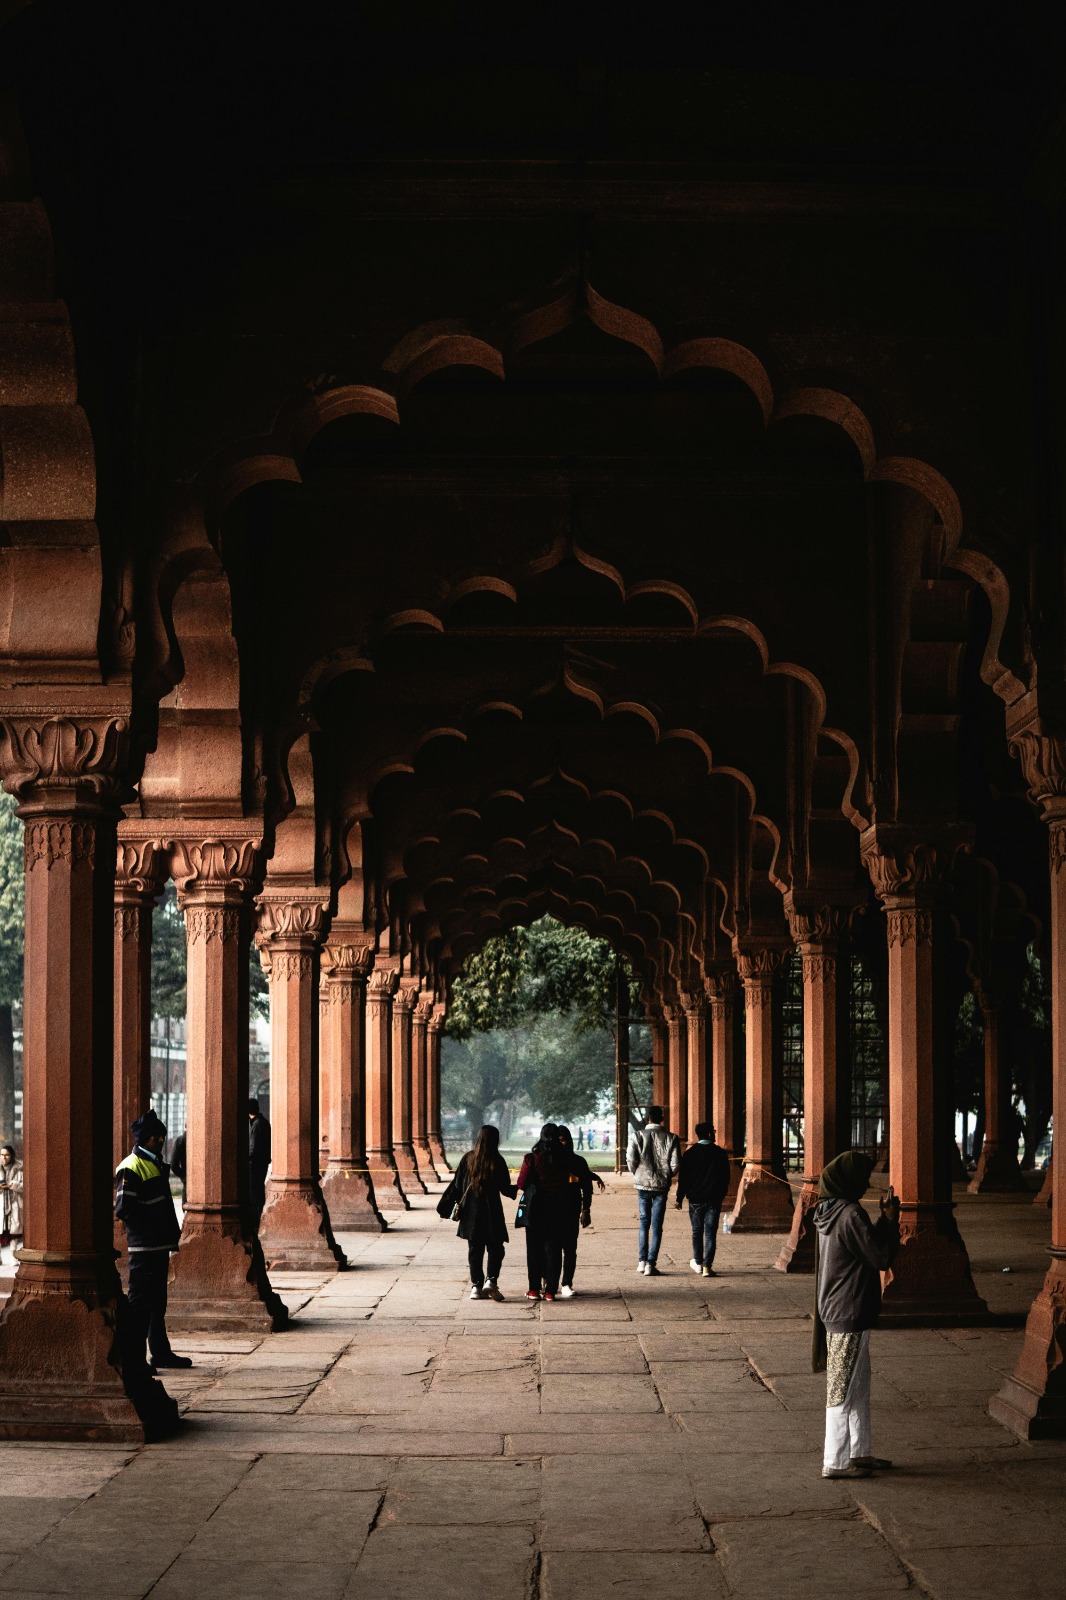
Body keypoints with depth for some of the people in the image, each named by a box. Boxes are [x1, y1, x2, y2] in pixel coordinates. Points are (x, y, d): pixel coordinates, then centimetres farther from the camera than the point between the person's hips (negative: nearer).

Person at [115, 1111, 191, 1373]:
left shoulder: (156, 1164, 17)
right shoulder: (130, 1169, -13)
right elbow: (123, 1209, -19)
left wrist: (171, 1233, 14)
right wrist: (148, 1230, -16)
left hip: (159, 1245, 10)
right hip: (144, 1246, -10)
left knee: (157, 1301, 16)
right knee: (140, 1302, -6)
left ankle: (160, 1352, 24)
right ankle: (134, 1357, -2)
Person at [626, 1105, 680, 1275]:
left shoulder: (637, 1136, -6)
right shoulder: (671, 1138, -5)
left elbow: (631, 1161, -10)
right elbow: (675, 1164, -7)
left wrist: (638, 1175, 9)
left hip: (643, 1185, 1)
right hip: (661, 1186, -1)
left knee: (644, 1223, 15)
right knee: (656, 1226, 4)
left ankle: (642, 1261, 10)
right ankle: (650, 1264, 0)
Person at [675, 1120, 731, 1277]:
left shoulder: (690, 1153, -2)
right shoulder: (720, 1153, -3)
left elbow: (683, 1177, -2)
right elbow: (726, 1177, 3)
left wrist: (679, 1198, 5)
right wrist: (721, 1196, 17)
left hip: (695, 1199, 1)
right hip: (714, 1199, -1)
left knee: (697, 1231, 15)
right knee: (710, 1233, 0)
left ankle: (698, 1263, 24)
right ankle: (707, 1266, -7)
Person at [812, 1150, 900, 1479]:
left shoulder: (831, 1212, 9)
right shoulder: (850, 1215, -21)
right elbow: (881, 1257, -17)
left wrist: (884, 1219, 12)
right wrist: (891, 1220, -7)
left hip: (835, 1312, 10)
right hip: (849, 1316, -10)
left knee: (859, 1386, 19)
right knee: (844, 1390, -1)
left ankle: (858, 1452, 27)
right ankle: (835, 1461, 5)